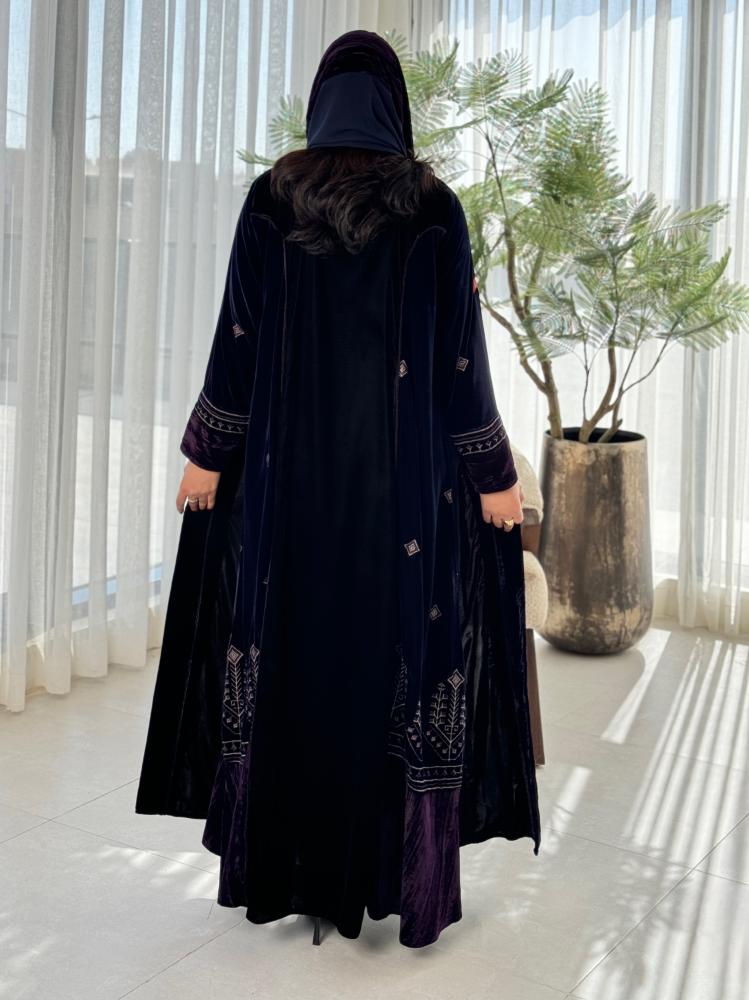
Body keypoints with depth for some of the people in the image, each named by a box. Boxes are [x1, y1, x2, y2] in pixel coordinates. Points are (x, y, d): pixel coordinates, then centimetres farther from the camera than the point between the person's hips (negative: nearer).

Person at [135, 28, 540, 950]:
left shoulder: (271, 197, 2)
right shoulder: (434, 205, -1)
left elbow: (237, 338, 0)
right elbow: (461, 351, -4)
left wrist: (208, 453, 7)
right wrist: (494, 473, 2)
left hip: (292, 464, 1)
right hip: (407, 470, -1)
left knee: (291, 655, 9)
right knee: (407, 657, 3)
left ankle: (290, 871, 17)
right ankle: (410, 879, 9)